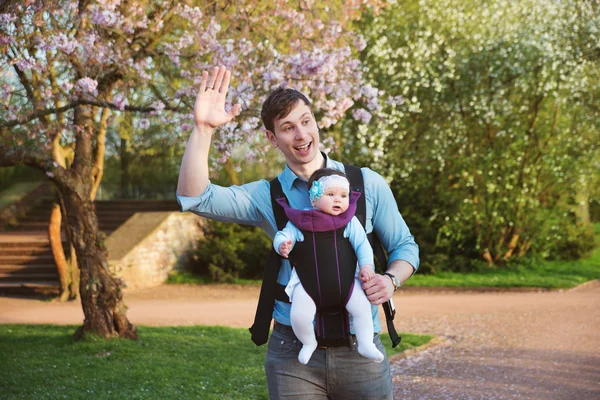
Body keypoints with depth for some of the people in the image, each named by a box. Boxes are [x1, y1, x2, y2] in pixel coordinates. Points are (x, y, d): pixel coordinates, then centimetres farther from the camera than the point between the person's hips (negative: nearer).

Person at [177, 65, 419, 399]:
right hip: (292, 354, 0)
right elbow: (195, 197, -8)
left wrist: (391, 280, -11)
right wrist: (203, 128, -17)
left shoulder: (367, 184, 4)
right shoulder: (266, 196, 4)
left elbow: (404, 246, 10)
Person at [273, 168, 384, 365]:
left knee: (362, 307, -14)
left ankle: (365, 345, 9)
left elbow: (362, 244, 2)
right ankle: (308, 343, 14)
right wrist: (282, 245, -25)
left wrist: (366, 265, -11)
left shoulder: (350, 221, 2)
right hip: (308, 282, -1)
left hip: (344, 280, 1)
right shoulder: (300, 221, -1)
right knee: (299, 316, -18)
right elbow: (283, 235, -3)